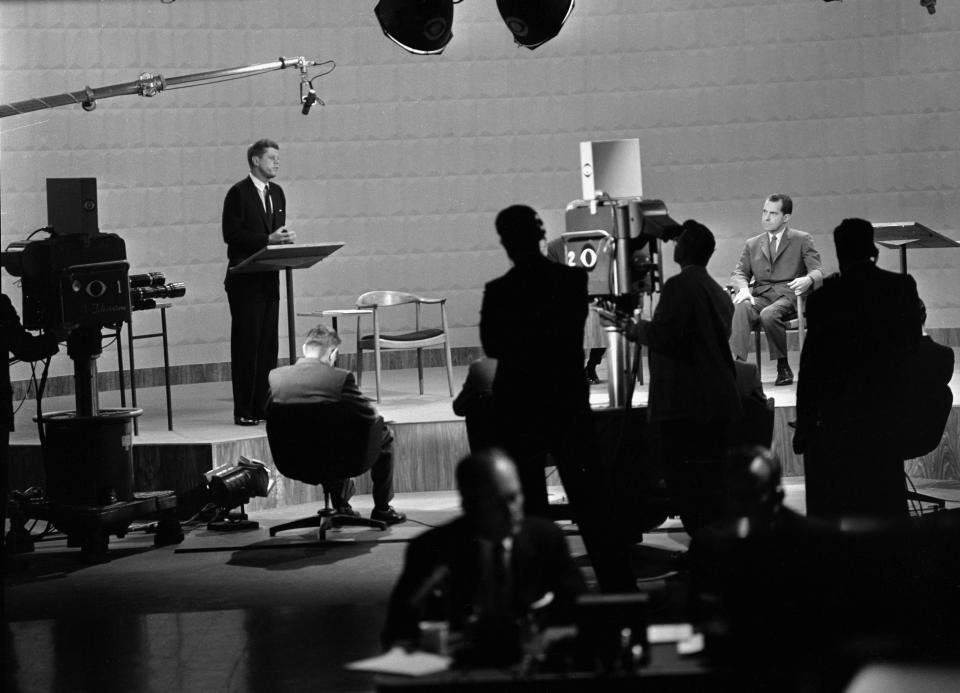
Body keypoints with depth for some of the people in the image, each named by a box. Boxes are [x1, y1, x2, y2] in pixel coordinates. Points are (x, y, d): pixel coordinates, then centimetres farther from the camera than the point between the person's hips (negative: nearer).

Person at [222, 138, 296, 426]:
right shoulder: (238, 193, -7)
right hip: (245, 280, -7)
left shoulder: (276, 193, 16)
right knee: (246, 344, -5)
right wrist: (267, 239, -19)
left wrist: (285, 238, -1)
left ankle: (263, 406, 12)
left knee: (268, 344, 7)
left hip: (269, 278, 7)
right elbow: (231, 234, -14)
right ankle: (243, 411, -2)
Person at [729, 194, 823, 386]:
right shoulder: (752, 244, 23)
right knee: (742, 308, -34)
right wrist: (743, 289, -11)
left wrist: (808, 280, -24)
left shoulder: (802, 240, 12)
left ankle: (783, 366, -21)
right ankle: (738, 362, -45)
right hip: (761, 296, 3)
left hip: (788, 296, -3)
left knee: (769, 314, -37)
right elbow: (739, 273, 14)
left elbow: (817, 271, 2)